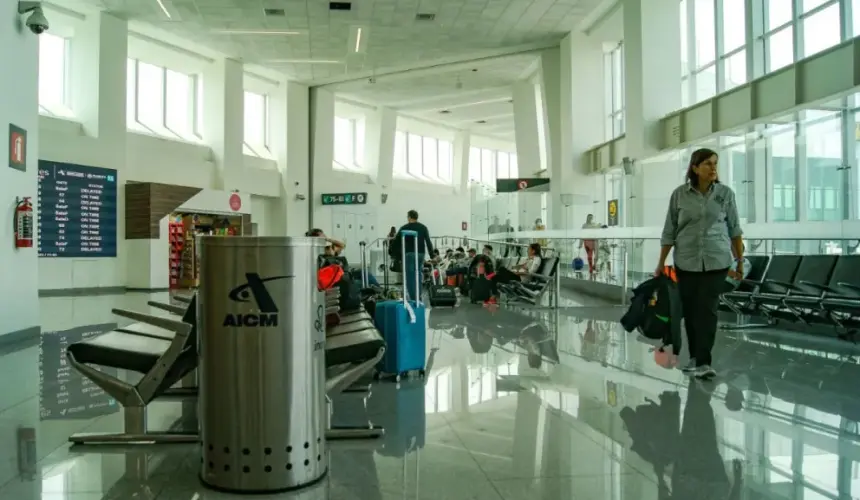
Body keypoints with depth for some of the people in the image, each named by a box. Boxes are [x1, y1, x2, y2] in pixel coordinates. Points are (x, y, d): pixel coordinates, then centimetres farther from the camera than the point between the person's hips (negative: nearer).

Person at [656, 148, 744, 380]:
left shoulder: (726, 193, 0)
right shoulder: (679, 194, -1)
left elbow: (734, 229, 8)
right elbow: (669, 231, 3)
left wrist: (740, 259, 9)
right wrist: (661, 262, 3)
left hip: (716, 261, -1)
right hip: (686, 262, 1)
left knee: (708, 310, -7)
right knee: (690, 310, 7)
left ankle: (703, 362, -6)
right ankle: (694, 357, 22)